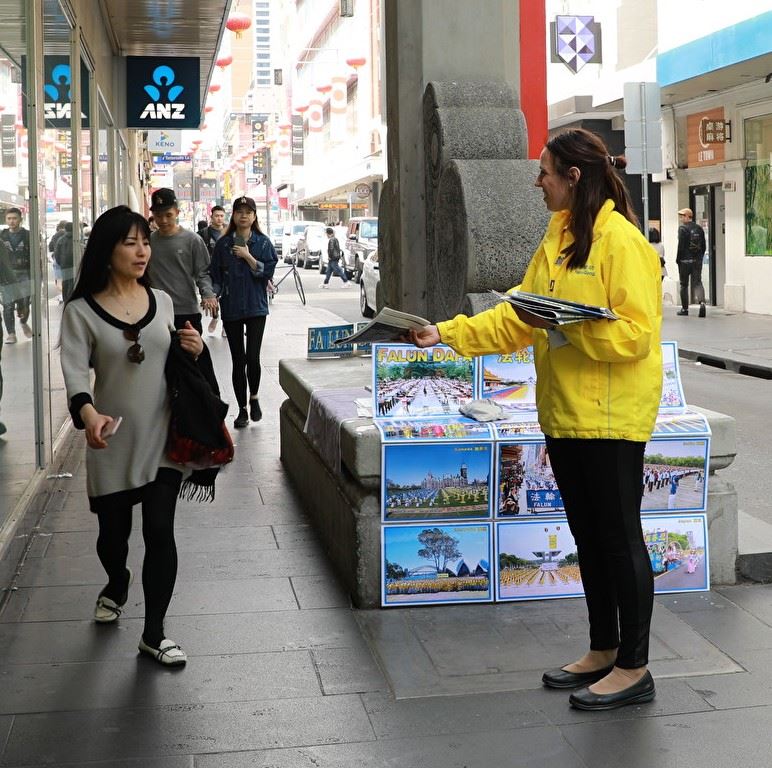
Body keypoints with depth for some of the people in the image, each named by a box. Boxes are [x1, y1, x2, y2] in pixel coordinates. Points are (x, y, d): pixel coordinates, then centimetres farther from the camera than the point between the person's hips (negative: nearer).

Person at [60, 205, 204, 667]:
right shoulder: (81, 311, -7)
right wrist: (88, 413, -39)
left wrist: (194, 351, -5)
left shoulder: (162, 301, 5)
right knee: (114, 531, 12)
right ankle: (117, 585, 47)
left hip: (163, 439, 2)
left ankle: (154, 633, 10)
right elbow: (75, 371, -19)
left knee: (160, 530, -4)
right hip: (112, 443, -2)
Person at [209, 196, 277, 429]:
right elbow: (215, 275, 6)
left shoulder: (263, 243, 2)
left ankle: (254, 397, 15)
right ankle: (242, 409, 16)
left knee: (253, 357, -12)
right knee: (238, 360, 5)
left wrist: (249, 257, -14)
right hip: (231, 308, 1)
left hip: (256, 307, -1)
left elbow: (268, 272, -5)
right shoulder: (223, 244, 5)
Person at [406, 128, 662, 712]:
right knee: (587, 535, 16)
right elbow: (518, 317, 14)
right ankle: (604, 651, 30)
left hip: (611, 418, -9)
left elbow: (635, 333, -20)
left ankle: (634, 668, 12)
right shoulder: (558, 238, 13)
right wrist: (448, 333, 6)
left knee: (619, 536, 0)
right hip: (564, 414, 9)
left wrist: (565, 328, -27)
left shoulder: (621, 239, -14)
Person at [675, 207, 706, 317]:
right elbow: (703, 246, 10)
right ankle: (702, 302, -22)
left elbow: (681, 246, -14)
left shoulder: (682, 228, -10)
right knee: (697, 282, 3)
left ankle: (685, 308, 13)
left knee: (684, 285, 7)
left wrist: (678, 259, -4)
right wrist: (700, 258, 17)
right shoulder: (699, 228, 8)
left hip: (685, 260, -5)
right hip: (697, 261, 5)